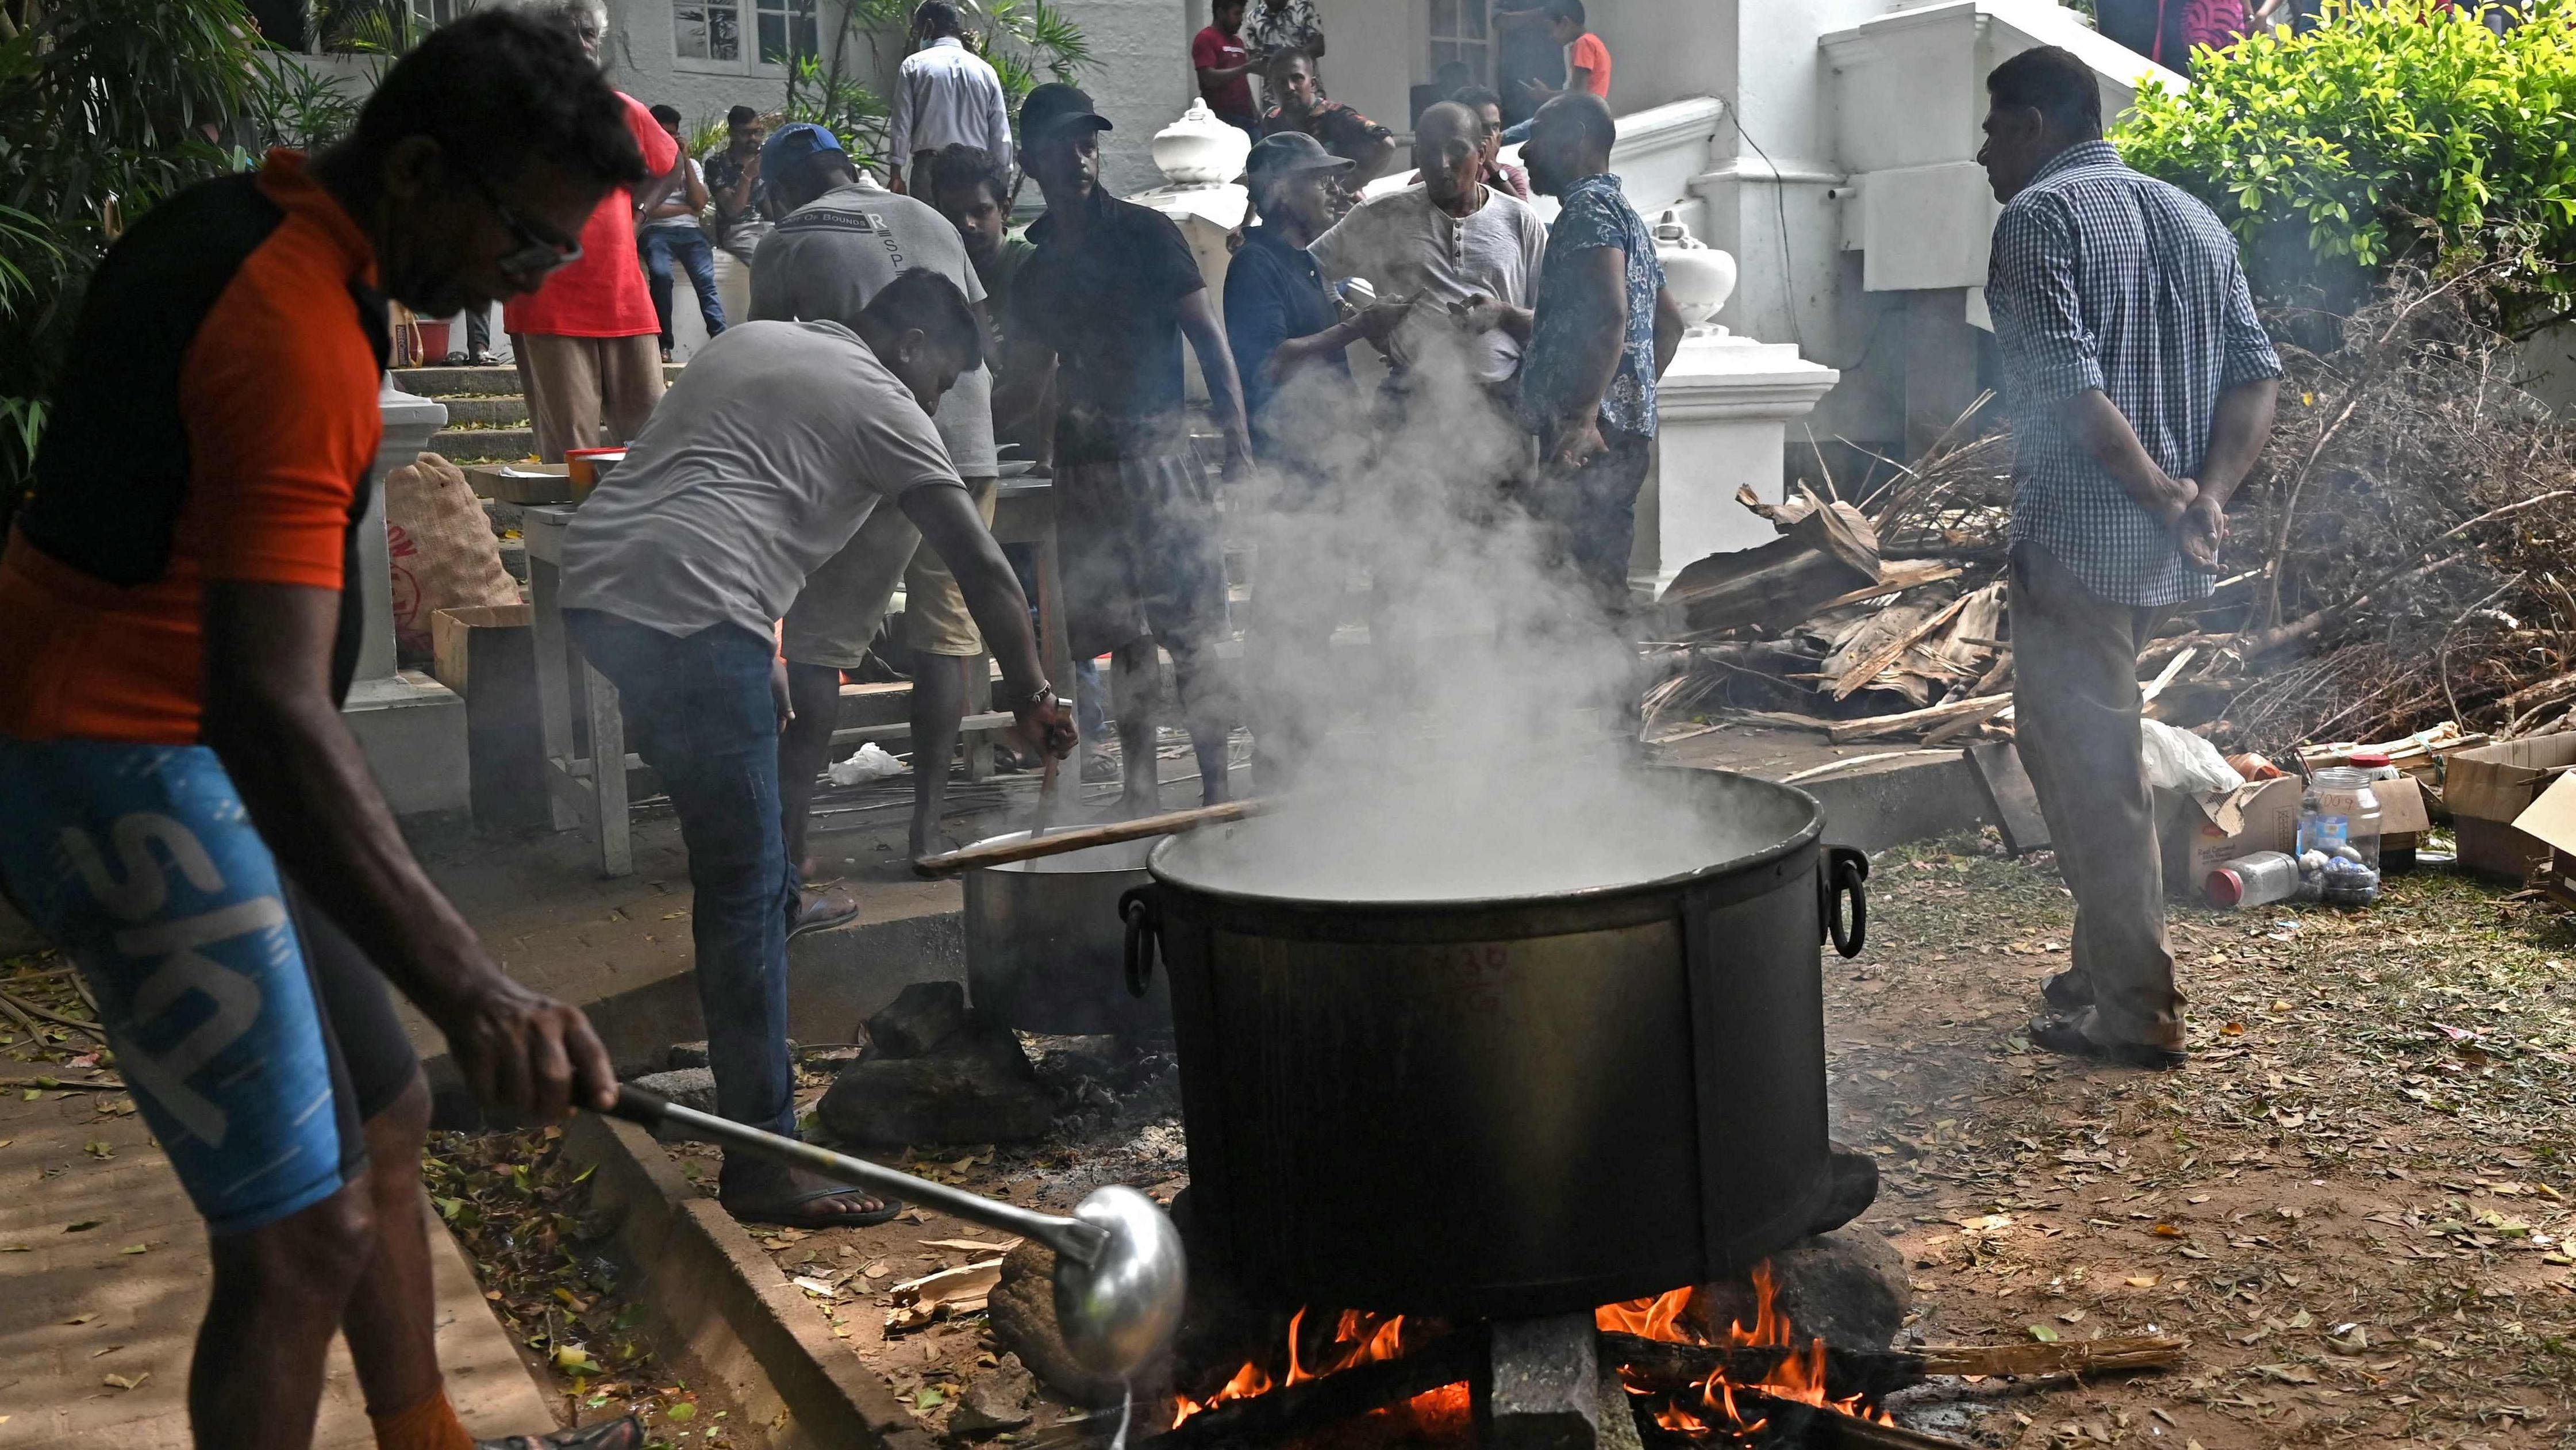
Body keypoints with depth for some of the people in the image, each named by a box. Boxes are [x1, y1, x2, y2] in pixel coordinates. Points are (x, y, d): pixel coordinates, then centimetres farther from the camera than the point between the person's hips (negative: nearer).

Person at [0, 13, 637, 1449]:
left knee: (384, 1121, 19)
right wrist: (473, 989, -45)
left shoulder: (233, 221, 7)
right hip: (133, 774, -11)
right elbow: (270, 704, -36)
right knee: (307, 1229, -10)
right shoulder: (298, 333, -25)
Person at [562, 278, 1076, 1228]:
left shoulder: (751, 342, 27)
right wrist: (1032, 697, 11)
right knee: (746, 889, -7)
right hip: (689, 610, -9)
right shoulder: (880, 402, 5)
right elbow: (982, 568, 1)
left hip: (591, 583, 9)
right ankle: (762, 1164, -5)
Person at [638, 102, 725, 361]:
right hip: (656, 231, -2)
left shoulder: (691, 164, 23)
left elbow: (699, 204, 6)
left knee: (706, 280, -25)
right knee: (661, 274, -32)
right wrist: (684, 208, 4)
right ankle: (664, 345, -29)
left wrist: (686, 162, 5)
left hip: (689, 231, 2)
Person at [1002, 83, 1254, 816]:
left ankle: (1216, 790, -2)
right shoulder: (1036, 267, 14)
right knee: (1124, 640, 9)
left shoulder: (1146, 233, 0)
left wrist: (1237, 441, -14)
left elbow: (1208, 336, -5)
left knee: (1189, 633, -7)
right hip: (1084, 465, 5)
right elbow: (1023, 382, 23)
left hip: (1159, 451, -5)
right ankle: (1140, 790, 16)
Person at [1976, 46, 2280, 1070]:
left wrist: (2164, 497, -17)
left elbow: (2067, 384, -20)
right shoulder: (2192, 219, 16)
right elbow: (2257, 375, 7)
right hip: (2165, 555, 8)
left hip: (2077, 542, -8)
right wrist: (2209, 495, -5)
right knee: (2076, 751, 20)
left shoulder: (2039, 216, -8)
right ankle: (2106, 966, 29)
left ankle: (2136, 1013, 4)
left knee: (2092, 773, -1)